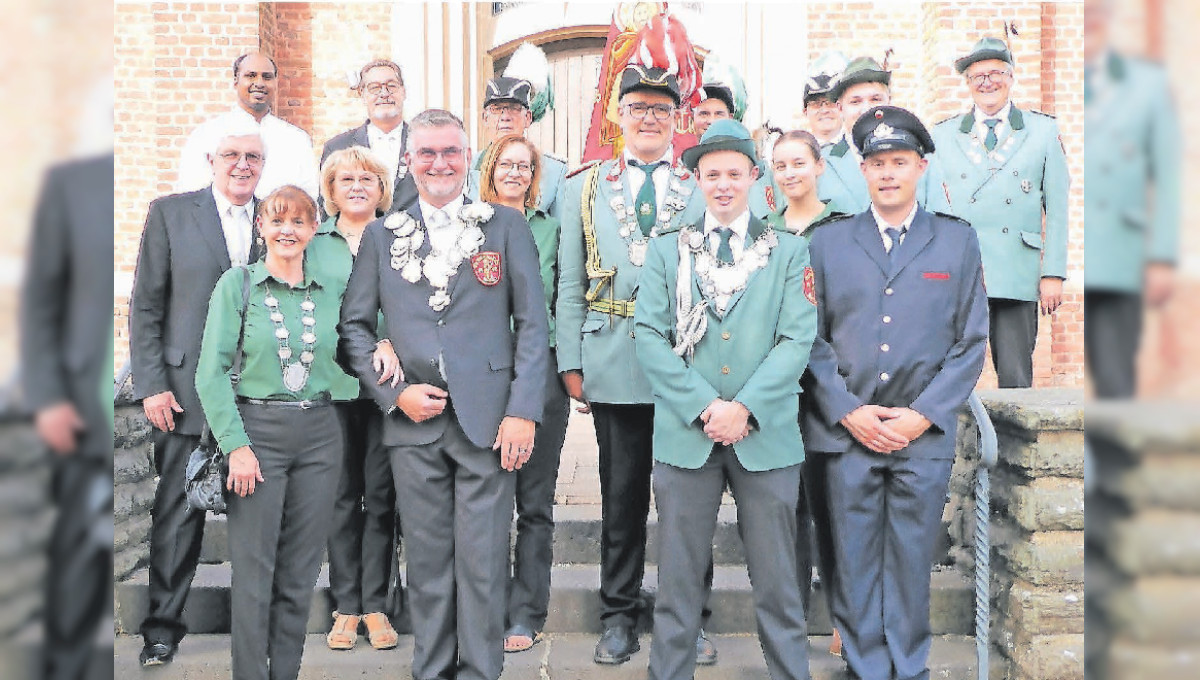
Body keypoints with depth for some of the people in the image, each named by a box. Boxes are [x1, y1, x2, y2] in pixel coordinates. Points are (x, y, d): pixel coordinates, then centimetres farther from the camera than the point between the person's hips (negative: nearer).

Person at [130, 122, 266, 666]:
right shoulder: (170, 213, 3)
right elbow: (145, 305, 1)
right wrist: (151, 385, -6)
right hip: (188, 391, -2)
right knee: (177, 513, 3)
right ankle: (163, 626, 16)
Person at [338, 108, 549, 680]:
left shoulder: (506, 226, 7)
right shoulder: (381, 235, 12)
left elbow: (532, 324, 2)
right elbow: (353, 326, 11)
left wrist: (523, 411, -7)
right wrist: (392, 393, -4)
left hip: (487, 419, -2)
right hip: (413, 420, 2)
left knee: (482, 564, 0)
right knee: (427, 563, 8)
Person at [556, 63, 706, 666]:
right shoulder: (584, 188, 10)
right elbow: (570, 284, 8)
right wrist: (571, 363, 1)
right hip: (615, 366, 1)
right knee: (621, 494, 9)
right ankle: (619, 614, 23)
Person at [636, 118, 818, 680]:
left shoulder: (789, 252, 8)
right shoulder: (666, 250, 9)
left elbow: (798, 339, -2)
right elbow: (650, 337, 0)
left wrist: (745, 409, -13)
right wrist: (705, 407, -11)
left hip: (765, 435, 0)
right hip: (685, 433, 1)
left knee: (777, 580, 5)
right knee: (679, 578, 7)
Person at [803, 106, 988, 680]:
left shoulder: (959, 241, 7)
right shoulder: (827, 242, 7)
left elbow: (971, 341, 4)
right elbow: (811, 338, 4)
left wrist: (923, 415, -5)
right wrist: (848, 411, -7)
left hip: (925, 435, 0)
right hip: (847, 433, 0)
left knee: (912, 562, 7)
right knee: (855, 563, 5)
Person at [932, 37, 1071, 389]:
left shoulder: (1044, 131, 11)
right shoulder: (943, 135, 13)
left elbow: (1057, 208, 8)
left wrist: (1053, 273, 1)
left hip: (1018, 277, 0)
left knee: (1016, 379, 0)